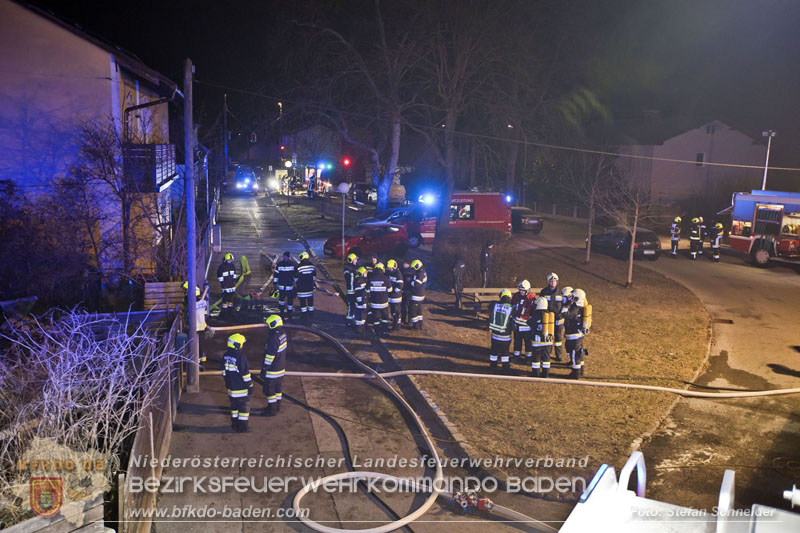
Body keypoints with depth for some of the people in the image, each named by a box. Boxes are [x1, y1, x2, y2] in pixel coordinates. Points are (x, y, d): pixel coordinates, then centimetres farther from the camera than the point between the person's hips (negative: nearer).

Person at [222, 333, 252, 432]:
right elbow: (245, 374, -17)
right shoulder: (241, 358, -22)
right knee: (243, 407, 5)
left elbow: (224, 372, 12)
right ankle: (241, 427, 10)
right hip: (241, 388, -7)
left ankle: (234, 424, 28)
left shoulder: (225, 356, 1)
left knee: (234, 405, 19)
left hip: (230, 387, 7)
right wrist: (250, 386, -7)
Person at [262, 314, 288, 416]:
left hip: (272, 370, -9)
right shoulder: (283, 334, 1)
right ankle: (277, 405, 34)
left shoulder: (273, 338, -27)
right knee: (278, 387, 21)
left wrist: (264, 369, -16)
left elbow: (270, 356, -24)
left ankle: (272, 410, 13)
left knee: (269, 389, 5)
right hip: (281, 367, 9)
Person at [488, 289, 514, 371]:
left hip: (495, 333, 3)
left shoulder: (494, 305, -6)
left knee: (494, 349, 16)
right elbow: (513, 322, -3)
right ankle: (505, 366, 19)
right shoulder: (511, 309, -13)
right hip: (505, 335, -2)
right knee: (505, 351, 11)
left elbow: (490, 316, 8)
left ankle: (492, 364, 25)